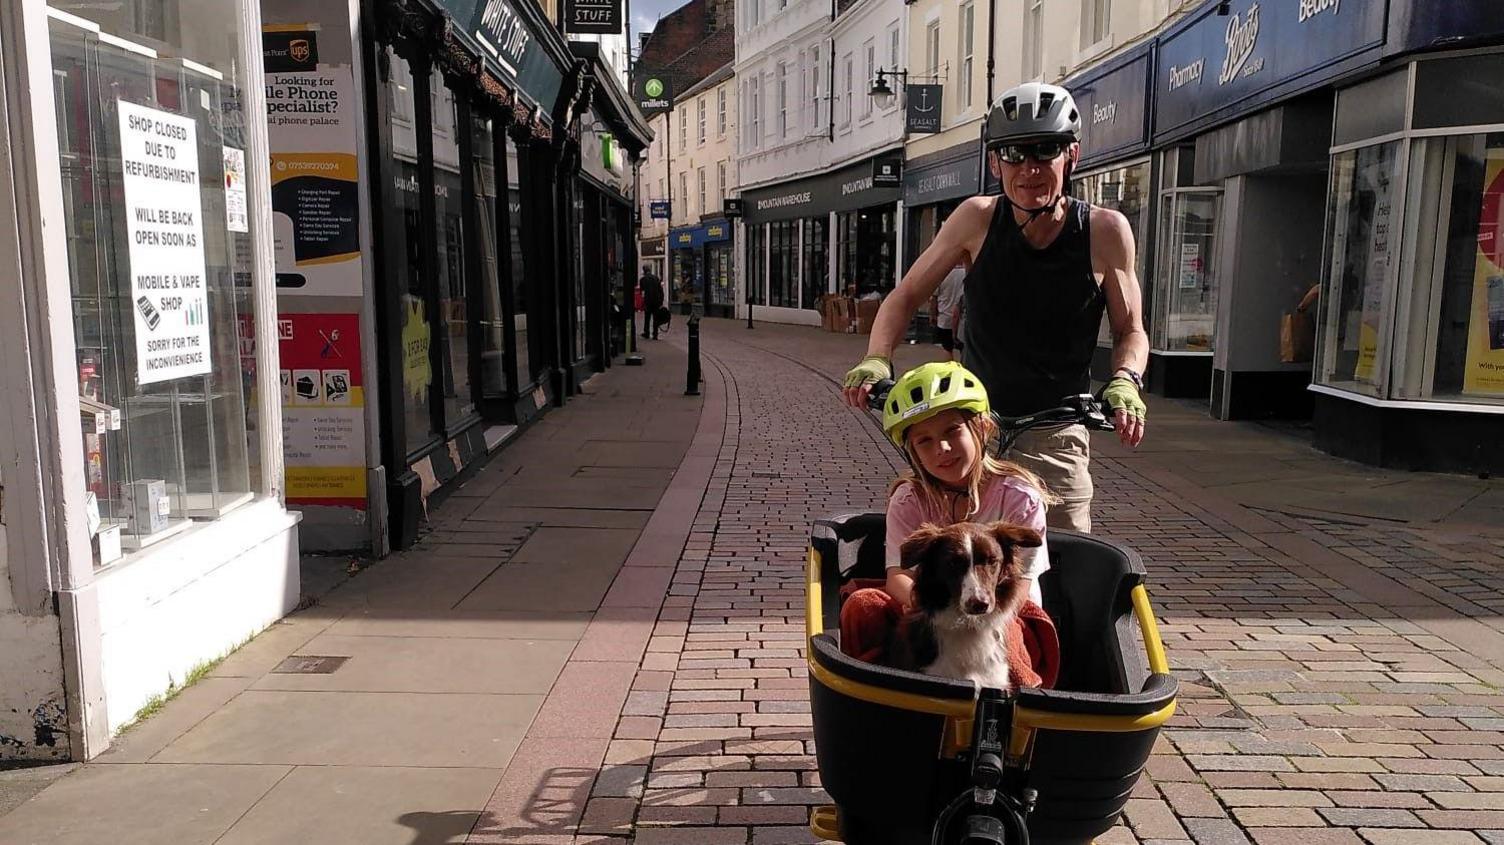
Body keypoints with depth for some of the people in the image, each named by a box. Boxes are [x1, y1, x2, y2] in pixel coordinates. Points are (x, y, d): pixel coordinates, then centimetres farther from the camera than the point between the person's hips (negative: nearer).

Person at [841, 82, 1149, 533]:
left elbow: (1130, 331, 1)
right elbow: (906, 295, 0)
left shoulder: (1105, 230, -9)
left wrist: (1125, 381, -20)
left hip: (1054, 436, 0)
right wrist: (876, 360, -16)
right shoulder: (977, 218, -9)